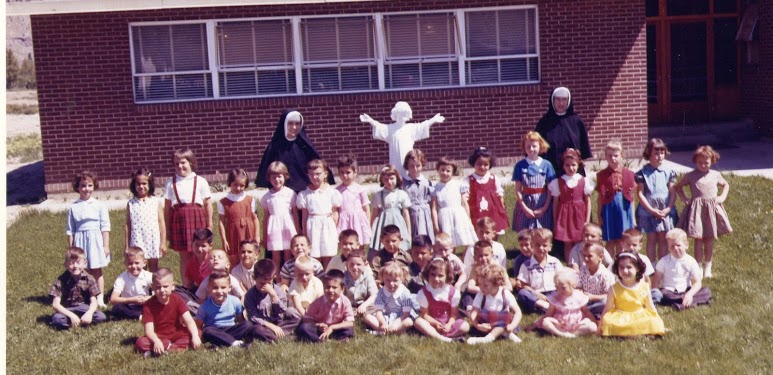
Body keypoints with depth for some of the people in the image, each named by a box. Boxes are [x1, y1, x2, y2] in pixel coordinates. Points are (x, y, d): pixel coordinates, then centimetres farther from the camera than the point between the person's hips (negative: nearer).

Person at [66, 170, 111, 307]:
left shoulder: (99, 205, -1)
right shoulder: (73, 208, 3)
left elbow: (105, 227, -1)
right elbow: (70, 230, 6)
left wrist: (106, 245, -4)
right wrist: (71, 249, 4)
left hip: (96, 241, -1)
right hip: (80, 242, 1)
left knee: (97, 271, 4)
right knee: (85, 272, 4)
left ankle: (100, 299, 9)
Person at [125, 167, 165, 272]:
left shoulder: (156, 202, 1)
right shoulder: (131, 203, 3)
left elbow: (161, 223, 2)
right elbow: (127, 225, 5)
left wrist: (163, 243, 0)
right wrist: (126, 244, 3)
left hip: (153, 241, 0)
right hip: (137, 242, 0)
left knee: (154, 268, 10)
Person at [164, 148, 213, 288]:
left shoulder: (200, 181, 2)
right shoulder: (171, 183, 5)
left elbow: (207, 204, 4)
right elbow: (167, 207, 6)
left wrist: (209, 225, 2)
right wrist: (167, 228, 4)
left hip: (197, 219, -1)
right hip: (179, 219, 1)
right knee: (184, 257, 6)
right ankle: (187, 287, 13)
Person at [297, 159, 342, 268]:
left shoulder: (332, 192, 2)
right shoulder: (305, 194, 4)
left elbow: (335, 213, 5)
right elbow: (304, 215, 6)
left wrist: (335, 231, 2)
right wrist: (304, 234, 5)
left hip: (328, 225, 0)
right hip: (312, 226, 0)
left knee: (328, 258, 2)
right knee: (314, 258, 0)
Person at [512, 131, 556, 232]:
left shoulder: (546, 165, 0)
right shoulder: (520, 166, 0)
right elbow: (518, 189, 0)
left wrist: (545, 207, -6)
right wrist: (525, 208, -6)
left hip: (542, 205, 0)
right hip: (525, 204, 0)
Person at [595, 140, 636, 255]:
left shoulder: (628, 174, 2)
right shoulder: (602, 175, -1)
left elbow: (631, 197, 5)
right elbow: (600, 197, 3)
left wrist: (633, 217, 6)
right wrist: (599, 215, 1)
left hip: (624, 207, 1)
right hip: (608, 208, -1)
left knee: (621, 240, 6)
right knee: (610, 240, 5)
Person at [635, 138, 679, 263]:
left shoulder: (668, 172, 1)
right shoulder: (642, 173, -4)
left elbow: (673, 192, 1)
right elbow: (640, 193, -6)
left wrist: (668, 209, -12)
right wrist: (651, 210, -13)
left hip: (665, 211, 1)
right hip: (648, 210, -1)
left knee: (663, 240, 7)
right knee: (651, 239, 5)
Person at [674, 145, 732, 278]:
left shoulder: (715, 175, 4)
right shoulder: (690, 176, -1)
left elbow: (726, 185, 22)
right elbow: (678, 186, 12)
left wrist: (722, 197, 7)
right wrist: (684, 198, 0)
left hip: (712, 208, 2)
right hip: (696, 209, -2)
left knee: (709, 241, 8)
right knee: (698, 240, 0)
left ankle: (707, 268, 18)